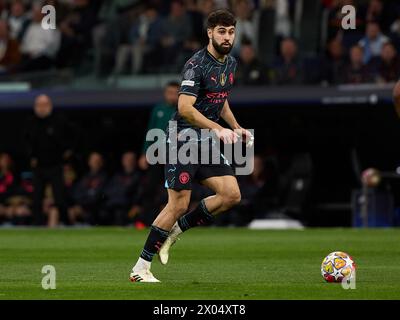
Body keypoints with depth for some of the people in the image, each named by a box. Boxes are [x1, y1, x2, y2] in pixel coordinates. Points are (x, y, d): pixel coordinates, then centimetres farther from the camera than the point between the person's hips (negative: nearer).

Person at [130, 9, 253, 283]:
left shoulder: (230, 63, 11)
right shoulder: (197, 65, -17)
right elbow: (185, 108, -26)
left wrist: (236, 127, 15)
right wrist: (218, 129, -30)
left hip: (207, 142, 8)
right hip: (183, 139, -8)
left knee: (232, 195, -5)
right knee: (179, 204, -11)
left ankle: (176, 229, 10)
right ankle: (140, 268, -2)